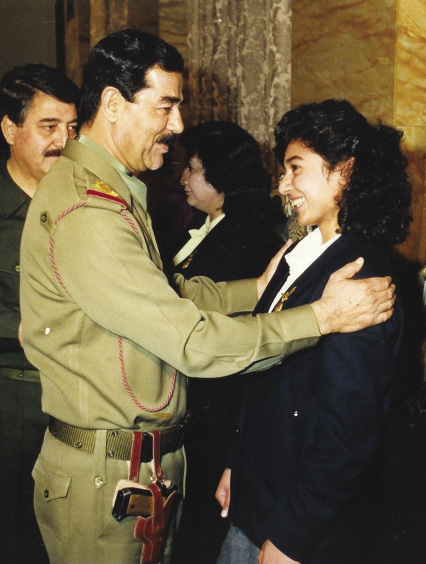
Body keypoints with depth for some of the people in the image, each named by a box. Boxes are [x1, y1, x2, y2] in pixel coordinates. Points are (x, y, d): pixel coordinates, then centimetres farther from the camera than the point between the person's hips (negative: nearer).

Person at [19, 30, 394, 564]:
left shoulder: (111, 191, 11)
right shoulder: (84, 212, -25)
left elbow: (167, 298, 12)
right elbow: (191, 341, -27)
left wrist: (257, 287, 4)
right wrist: (322, 315, -21)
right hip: (105, 477, -9)